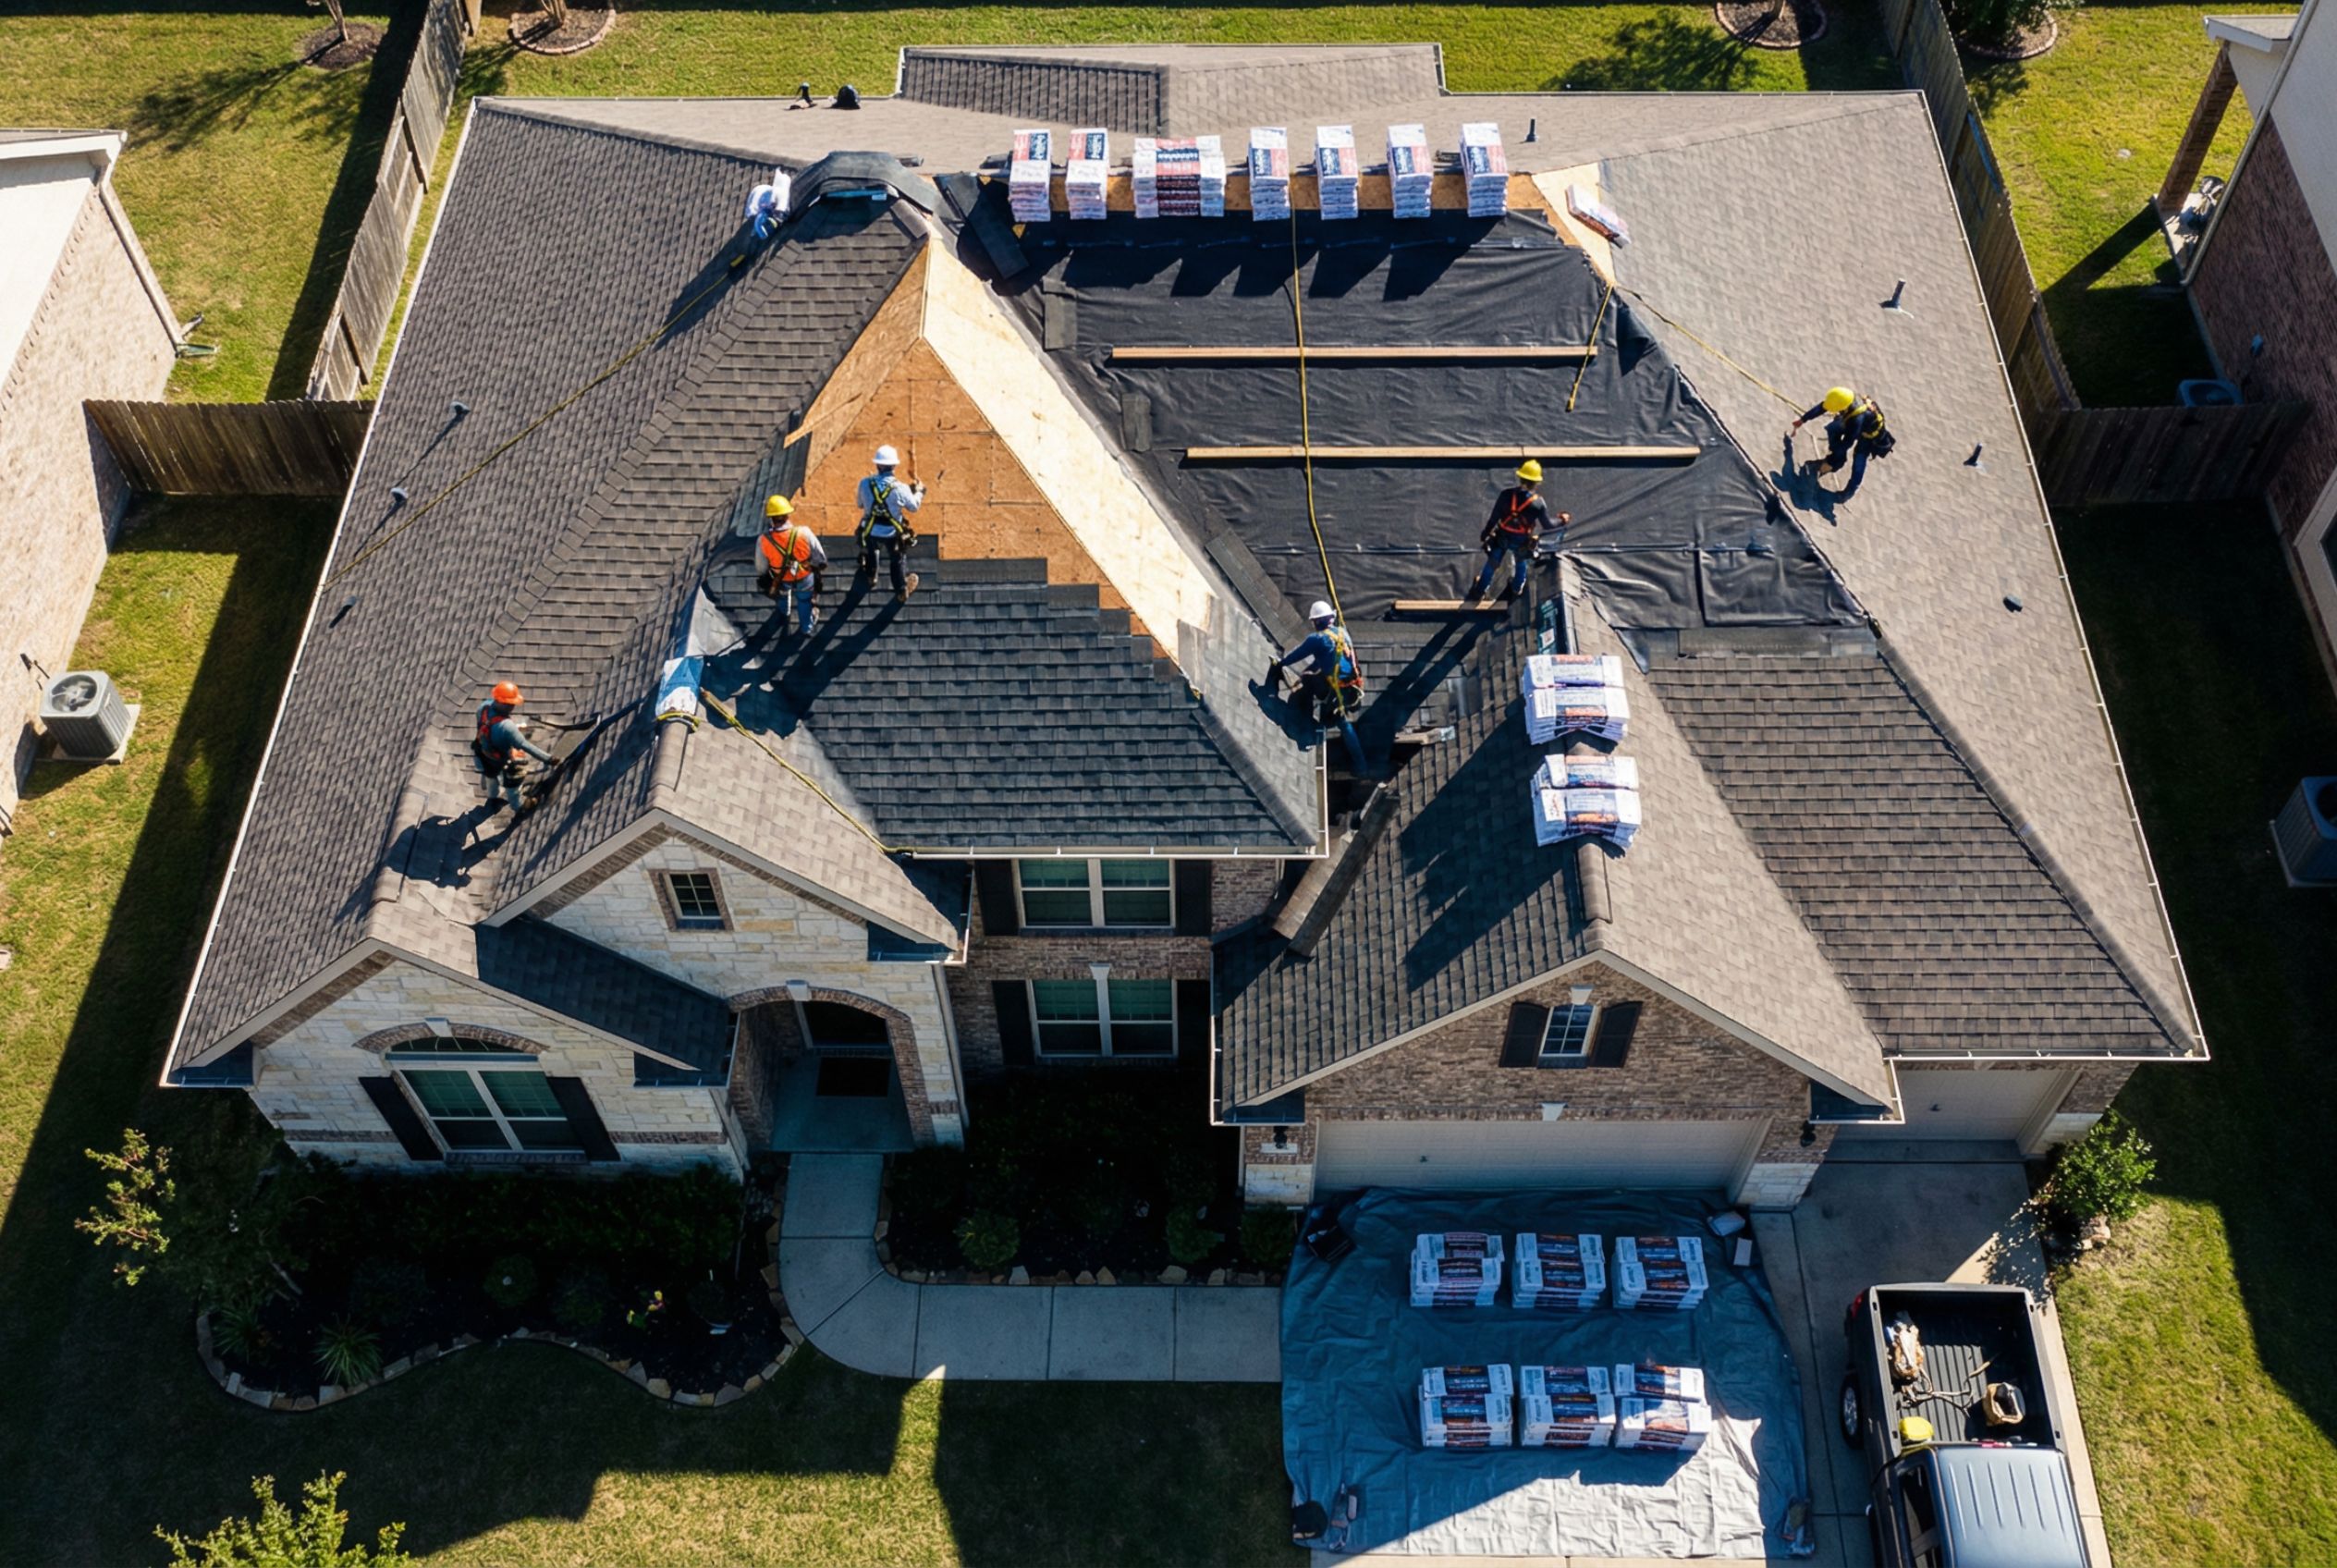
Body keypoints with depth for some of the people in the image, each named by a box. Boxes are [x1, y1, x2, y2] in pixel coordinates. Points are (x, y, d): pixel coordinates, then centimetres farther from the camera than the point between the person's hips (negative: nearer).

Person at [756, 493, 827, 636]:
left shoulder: (764, 541, -33)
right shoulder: (803, 533, -35)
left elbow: (762, 567, -15)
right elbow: (820, 557, -19)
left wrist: (763, 576, 9)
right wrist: (821, 565, 5)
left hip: (781, 580, 1)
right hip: (804, 578, -1)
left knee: (783, 592, 38)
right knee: (804, 601, 30)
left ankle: (784, 613, 69)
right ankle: (807, 627, 56)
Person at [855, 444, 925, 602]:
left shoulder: (865, 484, -18)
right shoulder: (900, 488, -25)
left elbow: (861, 504, 0)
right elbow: (913, 506, -8)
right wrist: (919, 492, 11)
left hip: (870, 532, 2)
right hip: (892, 534, -2)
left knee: (870, 550, 36)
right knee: (898, 560, 23)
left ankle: (869, 575, 60)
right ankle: (902, 591, 39)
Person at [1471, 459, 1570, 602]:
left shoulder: (1506, 495, -21)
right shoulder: (1538, 503, -22)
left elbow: (1494, 518, -12)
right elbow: (1548, 526, -11)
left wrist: (1485, 534, 4)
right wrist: (1562, 521, 9)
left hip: (1501, 538, 0)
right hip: (1522, 543, 0)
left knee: (1491, 564, 21)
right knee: (1521, 563, 32)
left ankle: (1478, 592, 37)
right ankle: (1516, 590, 53)